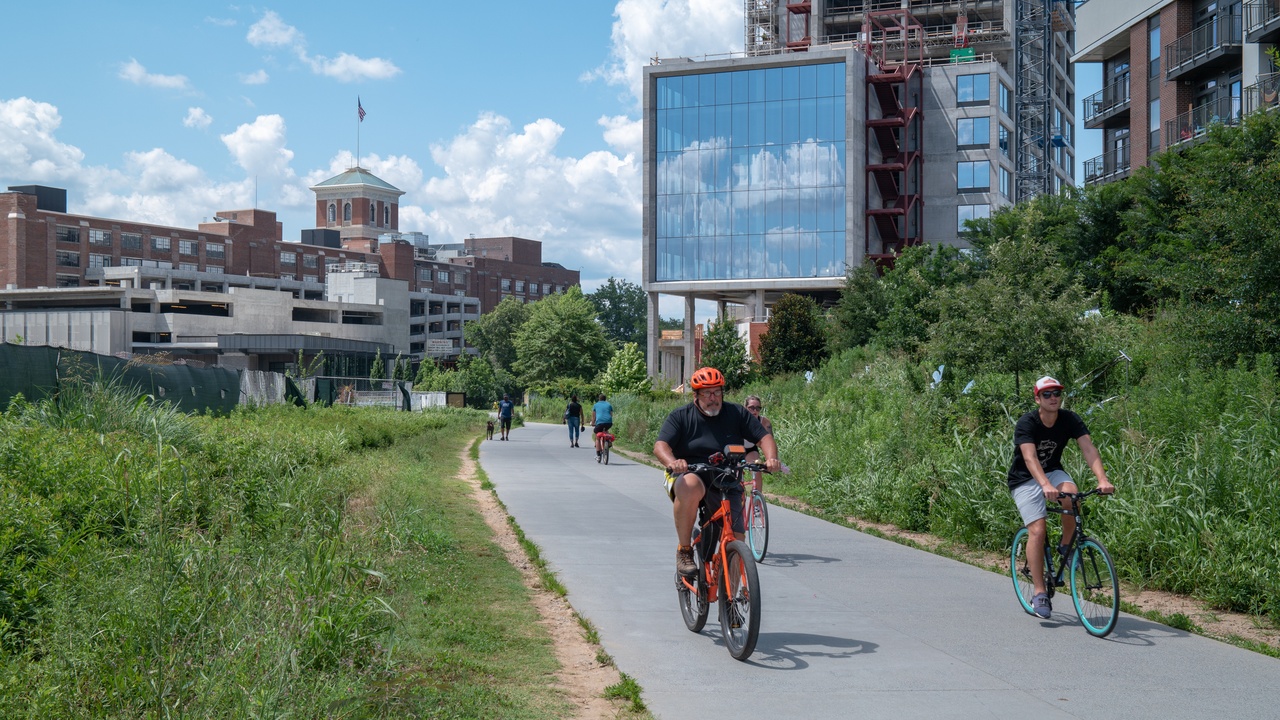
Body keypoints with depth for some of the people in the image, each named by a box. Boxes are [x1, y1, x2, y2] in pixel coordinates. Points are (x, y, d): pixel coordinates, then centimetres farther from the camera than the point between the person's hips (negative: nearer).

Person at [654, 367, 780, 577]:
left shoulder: (736, 414, 8)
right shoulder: (680, 417, 3)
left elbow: (764, 437, 4)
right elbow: (660, 445, -11)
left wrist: (771, 458, -18)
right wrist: (672, 462, -34)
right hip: (691, 476, -2)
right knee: (690, 486, -40)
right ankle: (684, 550, -24)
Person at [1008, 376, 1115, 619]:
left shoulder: (1070, 420, -12)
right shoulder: (1026, 423, -23)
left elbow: (1088, 449, -23)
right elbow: (1030, 458, -36)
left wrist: (1102, 479, -40)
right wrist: (1046, 486, -53)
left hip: (1053, 471, 3)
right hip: (1025, 480, -3)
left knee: (1071, 495, -31)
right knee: (1037, 530, -17)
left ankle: (1066, 547, -6)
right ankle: (1039, 592, -8)